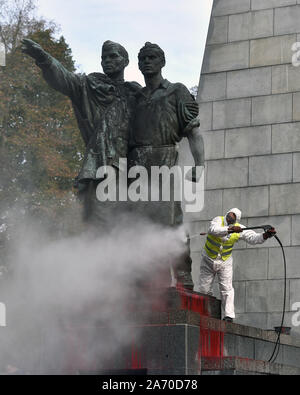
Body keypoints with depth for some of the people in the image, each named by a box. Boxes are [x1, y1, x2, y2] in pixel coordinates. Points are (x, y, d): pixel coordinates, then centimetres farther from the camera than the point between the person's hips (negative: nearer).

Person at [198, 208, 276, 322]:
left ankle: (228, 315, -16)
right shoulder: (218, 220, -15)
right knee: (204, 289, 7)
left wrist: (265, 235, -36)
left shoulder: (239, 229, -9)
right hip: (208, 260, -1)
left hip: (225, 263, 1)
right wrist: (230, 229, -48)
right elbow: (213, 230, -37)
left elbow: (253, 238, -17)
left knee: (227, 289, -13)